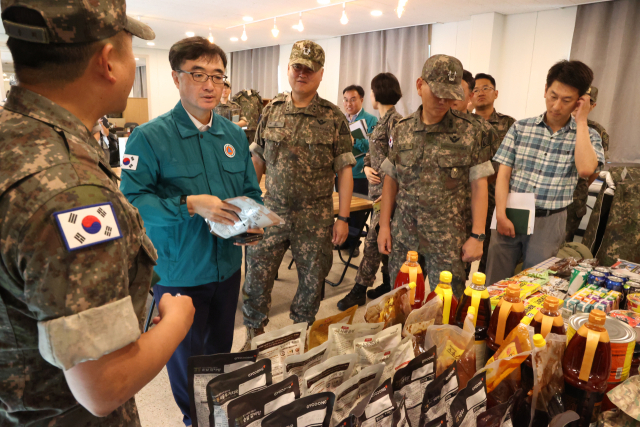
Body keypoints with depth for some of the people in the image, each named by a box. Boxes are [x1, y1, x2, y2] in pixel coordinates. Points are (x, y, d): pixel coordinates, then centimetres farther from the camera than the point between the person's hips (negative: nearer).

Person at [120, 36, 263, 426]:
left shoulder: (234, 134, 3)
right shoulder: (150, 137, -15)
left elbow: (251, 190, 10)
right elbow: (131, 199, -20)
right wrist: (190, 205, -30)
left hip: (228, 263, 5)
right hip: (179, 270, -5)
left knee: (222, 345, 25)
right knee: (186, 352, 15)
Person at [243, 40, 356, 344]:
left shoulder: (334, 118, -2)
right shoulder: (271, 110, 5)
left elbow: (344, 170, -3)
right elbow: (257, 160, 10)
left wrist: (343, 218, -7)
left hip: (316, 217, -1)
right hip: (272, 211, 2)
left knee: (312, 282, 11)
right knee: (256, 277, 6)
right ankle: (254, 335, 30)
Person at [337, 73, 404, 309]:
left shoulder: (395, 121, -14)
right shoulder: (382, 121, 15)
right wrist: (367, 167, 0)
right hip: (377, 187, 10)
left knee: (374, 239, -4)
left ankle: (360, 289, 4)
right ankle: (389, 283, 27)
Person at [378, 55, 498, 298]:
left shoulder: (471, 132, -3)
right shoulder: (401, 131, 5)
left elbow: (479, 185, -3)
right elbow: (391, 180, 8)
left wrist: (477, 235, -8)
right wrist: (384, 226, 4)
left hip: (448, 241, -2)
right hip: (403, 236, 3)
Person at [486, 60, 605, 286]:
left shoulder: (587, 136, 3)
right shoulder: (521, 127, 4)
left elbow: (585, 169, -19)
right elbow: (503, 174, 1)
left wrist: (581, 121, -10)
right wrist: (501, 214, -11)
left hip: (548, 222, 0)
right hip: (510, 215, 1)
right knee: (494, 285, 5)